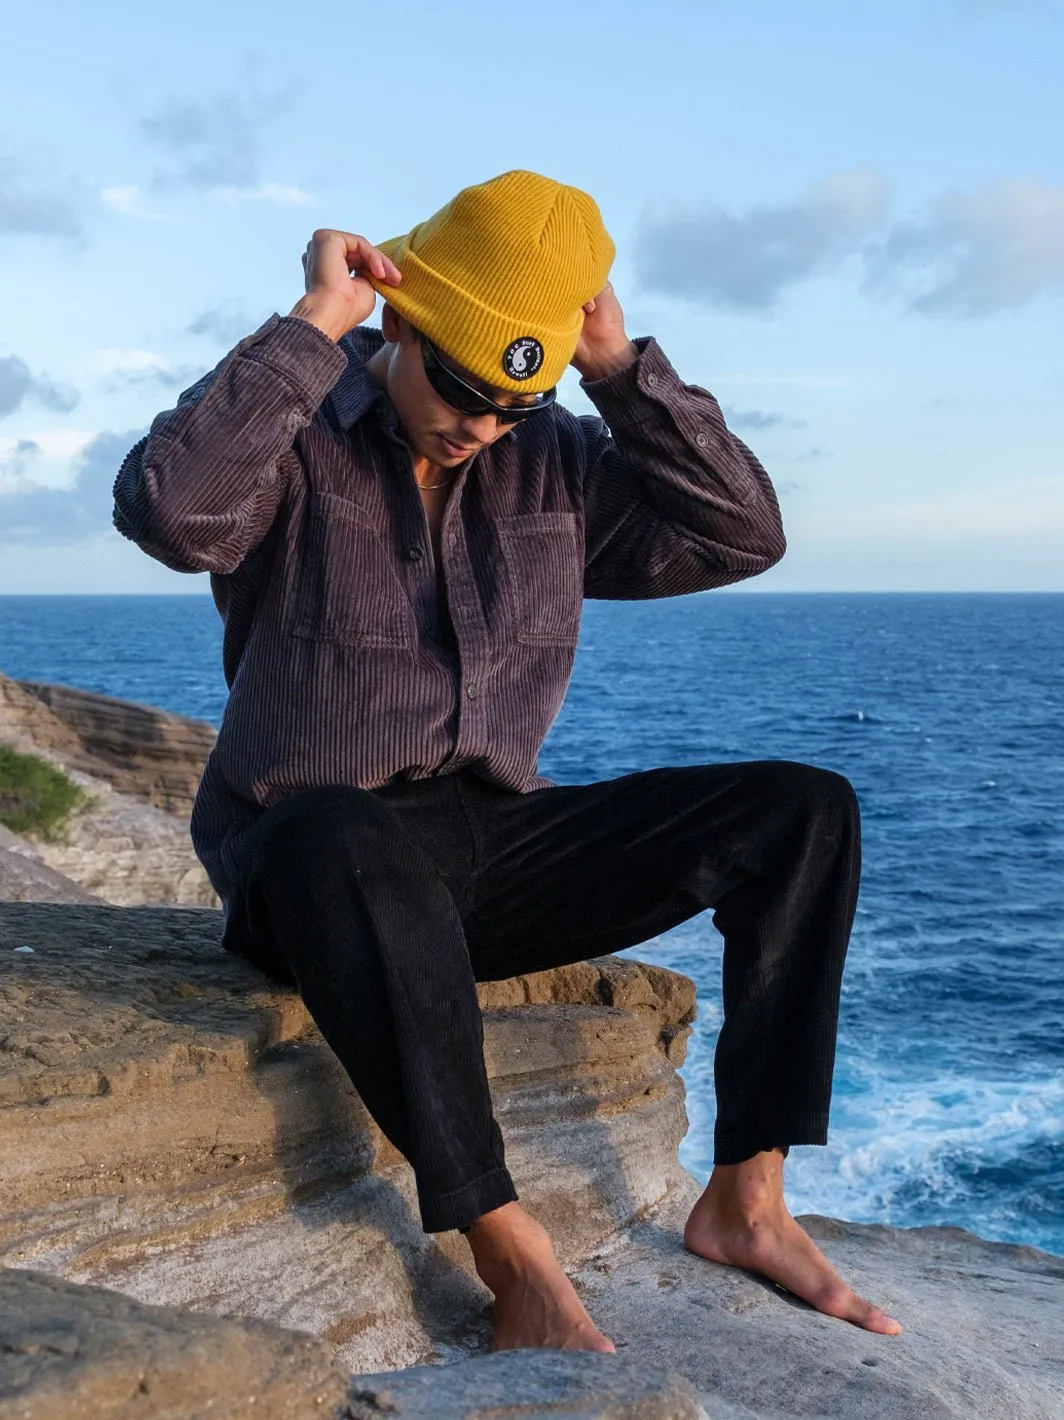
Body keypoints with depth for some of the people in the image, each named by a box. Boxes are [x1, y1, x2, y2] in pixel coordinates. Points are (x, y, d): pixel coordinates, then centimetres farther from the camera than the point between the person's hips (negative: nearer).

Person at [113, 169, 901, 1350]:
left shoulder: (551, 461, 8)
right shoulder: (289, 433, -6)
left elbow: (741, 537, 2)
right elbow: (170, 511, -29)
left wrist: (621, 365, -4)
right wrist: (313, 326, -21)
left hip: (490, 853, 6)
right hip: (307, 856, -5)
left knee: (803, 811, -7)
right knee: (357, 847, -44)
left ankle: (745, 1202, -10)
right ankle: (513, 1259, -33)